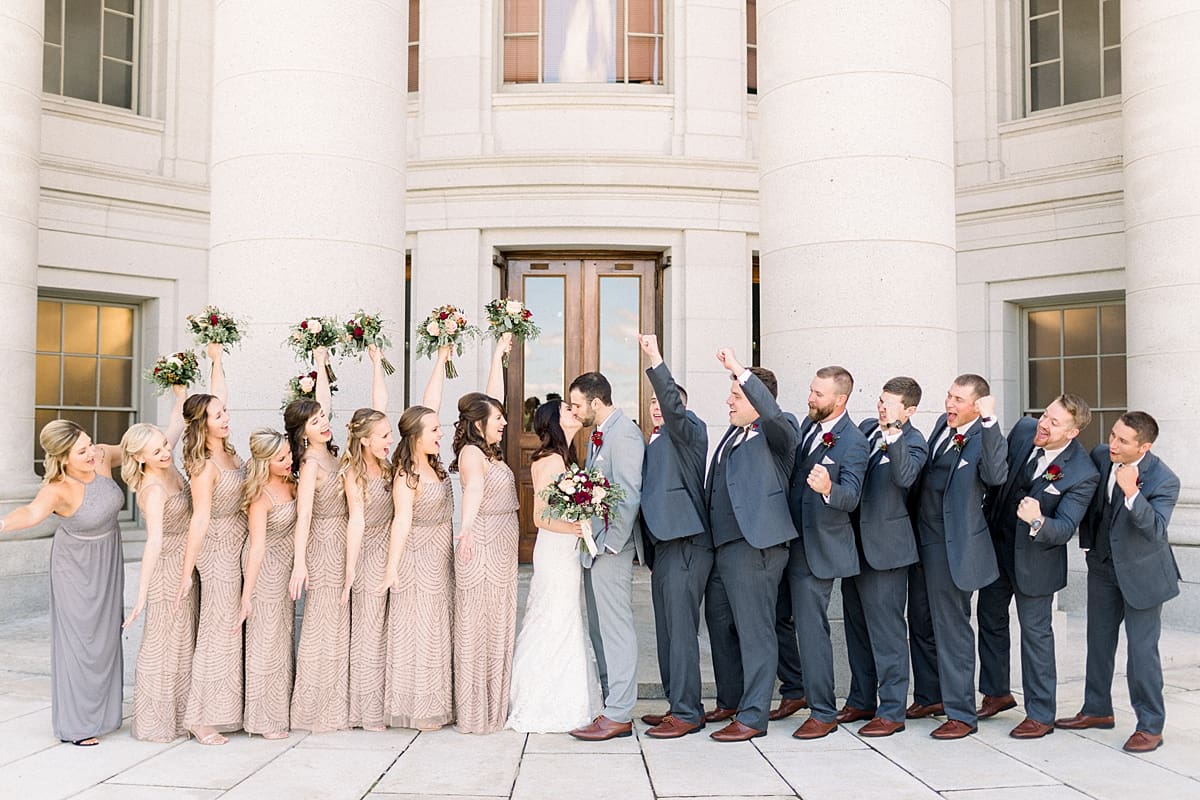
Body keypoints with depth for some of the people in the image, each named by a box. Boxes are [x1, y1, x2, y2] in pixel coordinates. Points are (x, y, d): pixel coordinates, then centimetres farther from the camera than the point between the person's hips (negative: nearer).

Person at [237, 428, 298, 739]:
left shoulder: (290, 482, -2)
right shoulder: (261, 496, -22)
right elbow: (257, 546, -23)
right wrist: (246, 594, -22)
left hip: (286, 566, 8)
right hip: (266, 566, -8)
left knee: (284, 638, 15)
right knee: (266, 641, 1)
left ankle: (281, 710, 28)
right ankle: (265, 719, 13)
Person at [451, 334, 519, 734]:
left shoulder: (488, 449, 11)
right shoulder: (471, 452, -15)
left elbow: (491, 397, 19)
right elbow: (474, 487, -36)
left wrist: (499, 355, 24)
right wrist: (467, 525, -52)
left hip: (502, 548, 10)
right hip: (482, 547, -9)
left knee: (498, 628, 13)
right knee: (476, 629, -3)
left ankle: (494, 707, 21)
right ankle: (475, 714, 3)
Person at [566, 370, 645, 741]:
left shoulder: (624, 434, -15)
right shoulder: (599, 435, 16)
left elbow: (629, 495, -19)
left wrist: (610, 544, -18)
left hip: (610, 547, -10)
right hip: (594, 544, 10)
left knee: (616, 628, -5)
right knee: (599, 628, 15)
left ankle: (619, 715, 1)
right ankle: (611, 700, 25)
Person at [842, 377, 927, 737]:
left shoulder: (913, 443, -11)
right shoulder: (866, 427, 8)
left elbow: (904, 477, -32)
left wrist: (893, 433, -36)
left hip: (884, 545, -8)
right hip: (854, 542, 8)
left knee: (886, 628, -3)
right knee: (857, 624, 17)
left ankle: (891, 711, 7)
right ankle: (861, 700, 30)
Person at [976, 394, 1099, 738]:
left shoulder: (1083, 474, -25)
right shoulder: (1023, 429, -10)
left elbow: (1065, 528, -25)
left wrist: (1038, 522, -46)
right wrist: (985, 518, 12)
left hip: (1034, 557, -6)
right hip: (996, 542, 6)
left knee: (1035, 631, 3)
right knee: (990, 619, 18)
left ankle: (1040, 714, 18)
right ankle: (997, 693, 36)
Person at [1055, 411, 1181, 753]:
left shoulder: (1163, 480, -23)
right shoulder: (1100, 457, -8)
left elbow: (1156, 529, -36)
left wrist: (1132, 493, -47)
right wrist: (1088, 540, 8)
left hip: (1141, 571, -6)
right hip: (1103, 565, 6)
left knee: (1142, 649, -3)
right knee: (1099, 642, 16)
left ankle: (1150, 726, 12)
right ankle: (1098, 710, 33)